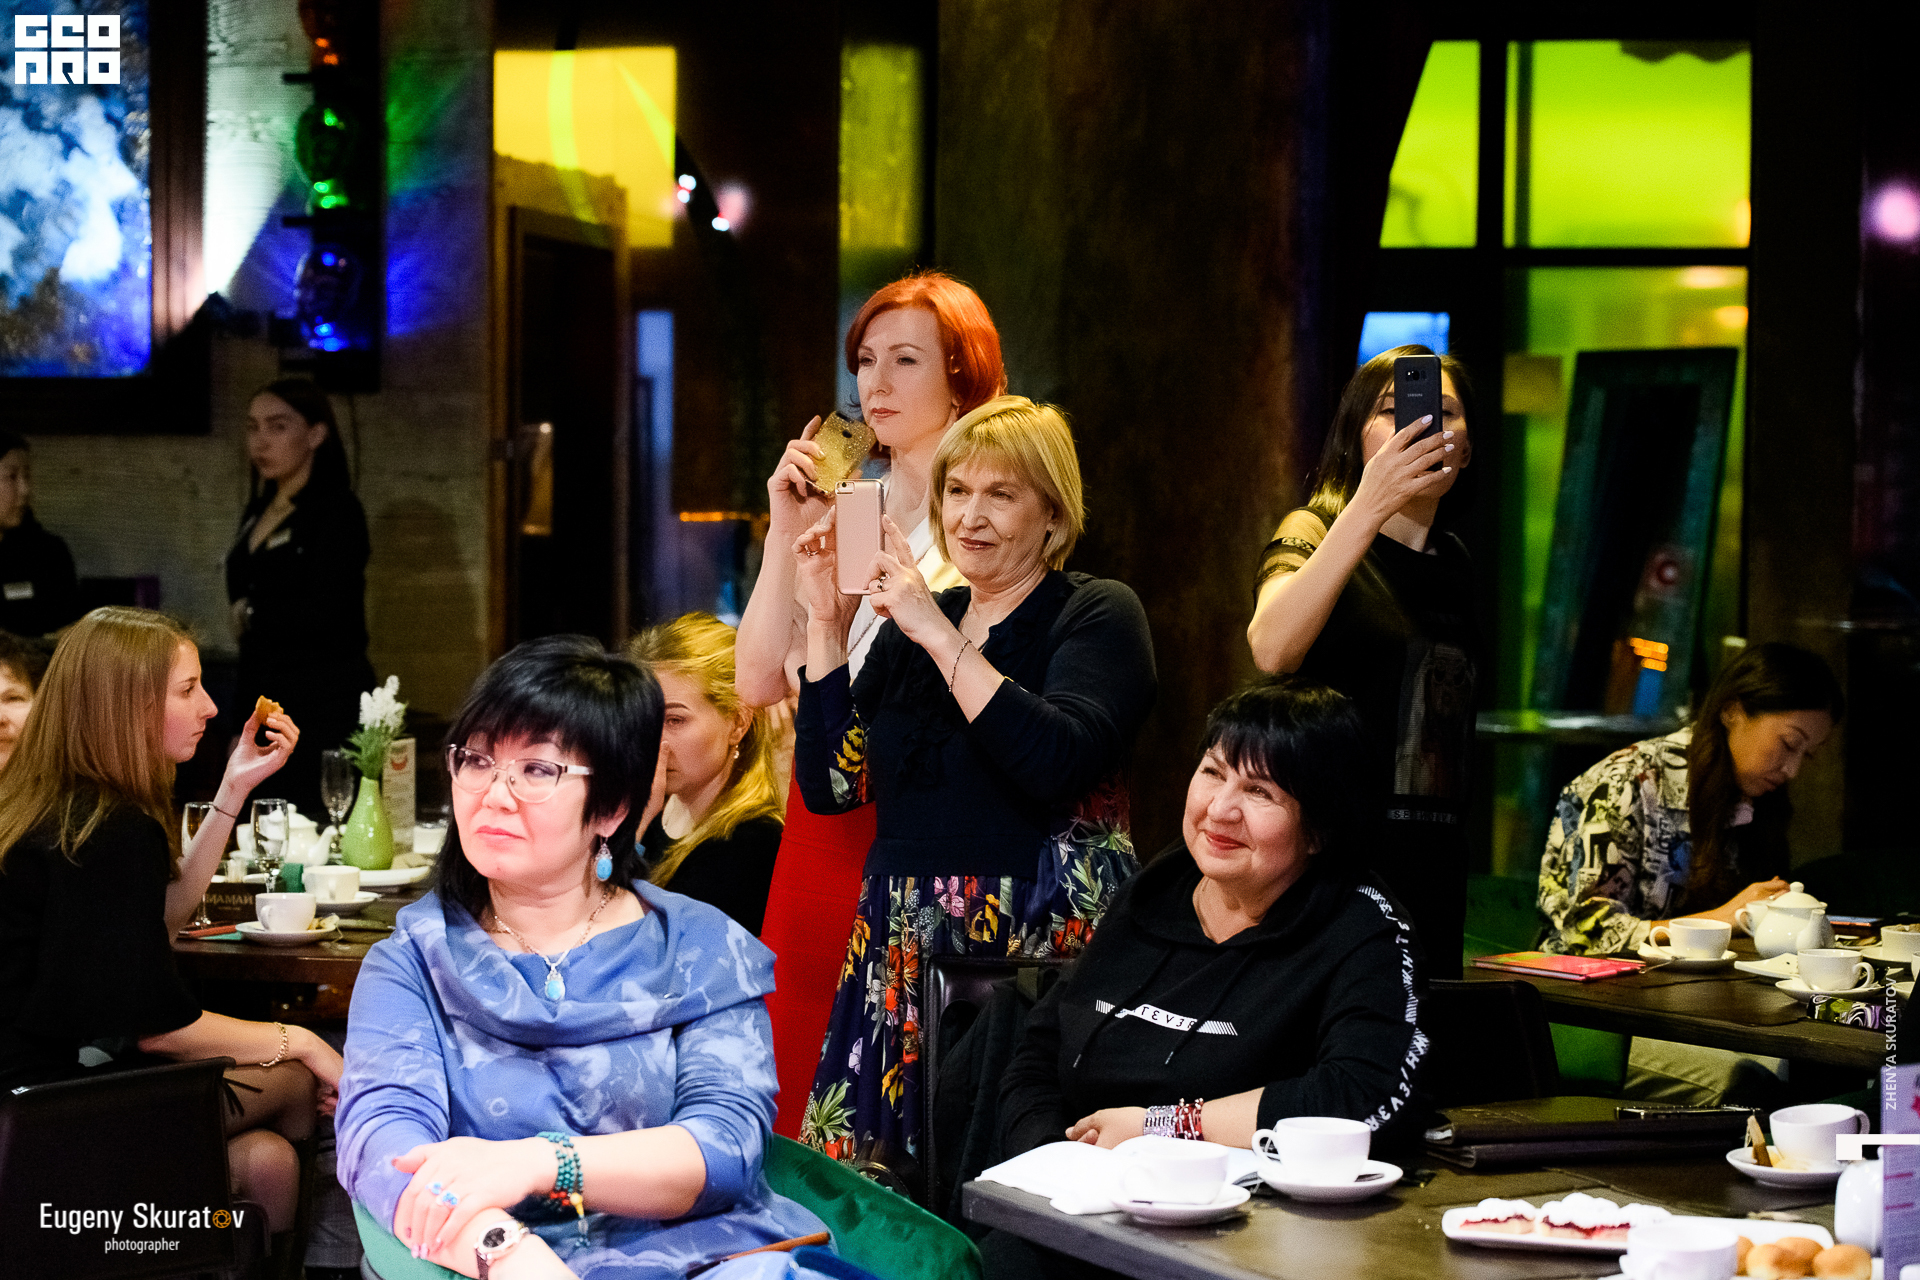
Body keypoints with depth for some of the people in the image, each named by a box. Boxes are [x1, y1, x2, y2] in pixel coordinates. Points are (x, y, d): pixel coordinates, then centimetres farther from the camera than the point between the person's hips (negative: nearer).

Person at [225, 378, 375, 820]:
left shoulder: (336, 511, -8)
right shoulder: (258, 513, 16)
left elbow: (322, 614, -21)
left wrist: (253, 615, -5)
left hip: (326, 706, -8)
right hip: (267, 701, 8)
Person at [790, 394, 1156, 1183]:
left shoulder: (1097, 616, 0)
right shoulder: (909, 625, 17)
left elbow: (1059, 762, -19)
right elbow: (829, 785, 11)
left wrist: (940, 636, -17)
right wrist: (826, 624, 5)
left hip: (1037, 940, -5)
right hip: (905, 942, 5)